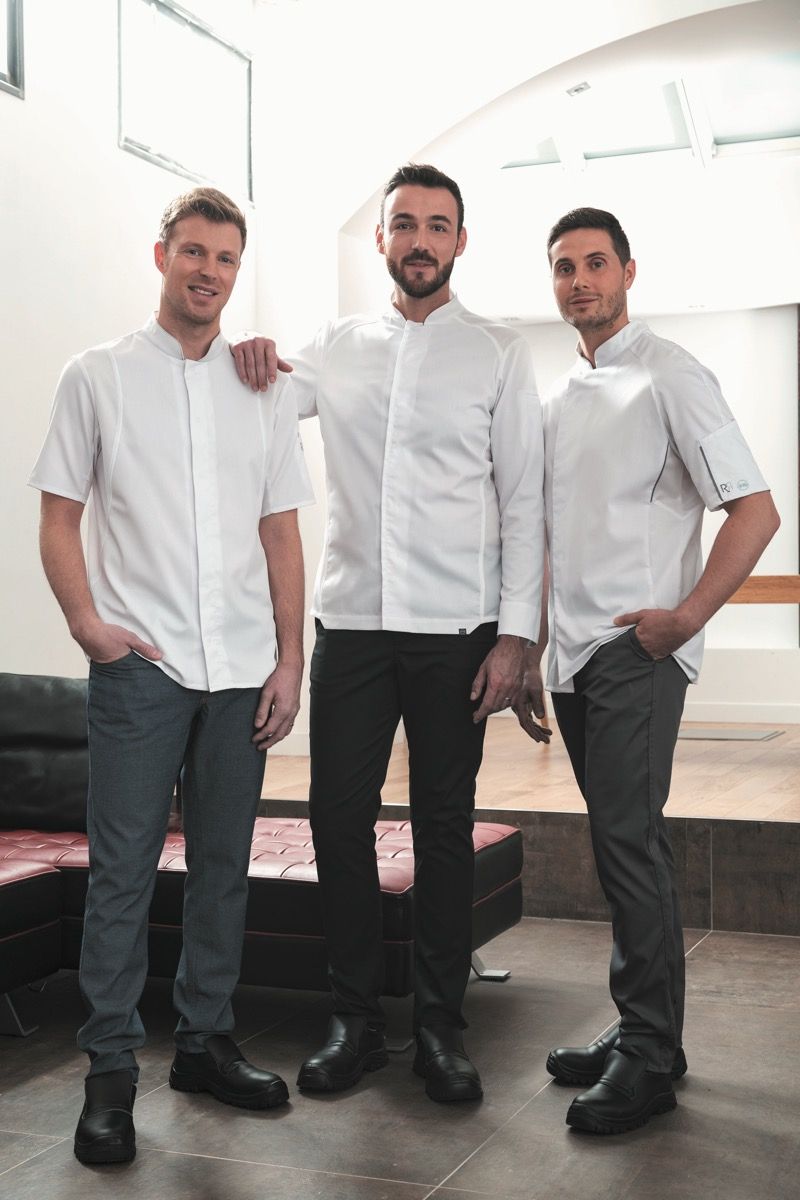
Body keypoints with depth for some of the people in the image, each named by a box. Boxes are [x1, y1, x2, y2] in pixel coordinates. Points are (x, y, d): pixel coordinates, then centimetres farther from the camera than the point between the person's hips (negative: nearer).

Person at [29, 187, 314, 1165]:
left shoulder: (265, 391, 13)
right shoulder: (98, 377, 5)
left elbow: (282, 534, 11)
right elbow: (58, 520, 3)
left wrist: (288, 661, 4)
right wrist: (89, 625, -11)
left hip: (241, 671, 3)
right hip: (139, 666, -3)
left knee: (223, 864, 9)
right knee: (123, 870, -2)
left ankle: (204, 1043, 22)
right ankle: (110, 1070, 7)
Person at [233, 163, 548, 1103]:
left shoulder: (499, 355, 4)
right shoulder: (336, 347, 11)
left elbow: (523, 502, 0)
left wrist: (516, 633, -8)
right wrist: (248, 359, -3)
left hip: (455, 628, -2)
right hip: (351, 620, 2)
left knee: (444, 826, 5)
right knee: (339, 819, 3)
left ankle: (440, 1026, 17)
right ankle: (354, 1020, 17)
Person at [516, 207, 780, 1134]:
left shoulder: (669, 377, -5)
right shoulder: (557, 399, 17)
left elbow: (756, 511, -10)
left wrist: (686, 615, -15)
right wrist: (531, 653, 18)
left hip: (636, 651, -7)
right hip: (573, 656, 7)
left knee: (627, 839, -10)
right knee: (618, 842, 11)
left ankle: (650, 1054, -1)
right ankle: (637, 1028, 20)